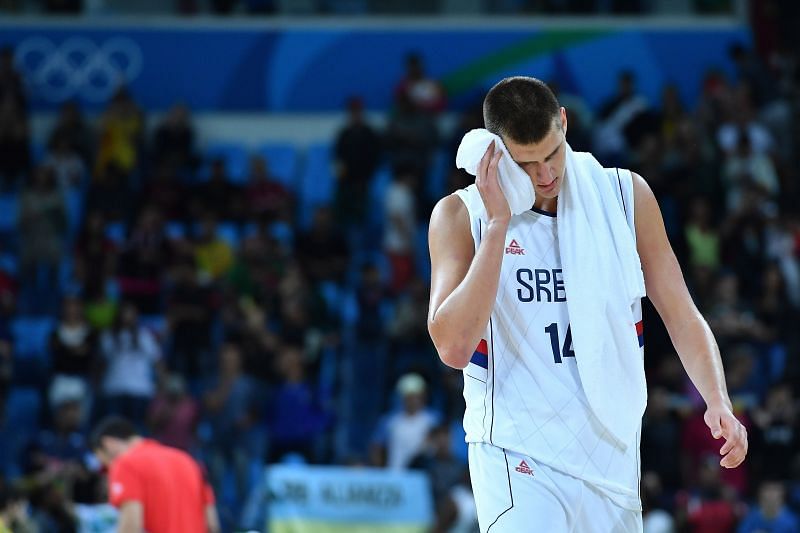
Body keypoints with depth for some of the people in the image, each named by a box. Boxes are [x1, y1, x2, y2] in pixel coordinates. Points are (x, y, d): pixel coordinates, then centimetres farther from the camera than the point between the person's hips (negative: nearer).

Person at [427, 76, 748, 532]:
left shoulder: (628, 196, 5)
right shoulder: (461, 216, -4)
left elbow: (682, 317, 6)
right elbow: (453, 348, -16)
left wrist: (718, 402, -11)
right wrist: (497, 225, -18)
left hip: (611, 456, 4)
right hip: (517, 458, -4)